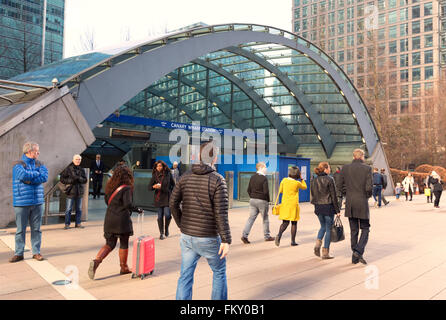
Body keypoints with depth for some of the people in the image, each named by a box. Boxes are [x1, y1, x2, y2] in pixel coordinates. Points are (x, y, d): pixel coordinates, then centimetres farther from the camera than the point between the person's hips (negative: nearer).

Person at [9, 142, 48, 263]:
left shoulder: (40, 164, 10)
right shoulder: (18, 164, 0)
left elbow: (45, 177, -7)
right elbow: (23, 175, -20)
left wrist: (29, 179, -14)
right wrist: (36, 174, -6)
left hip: (37, 202, 3)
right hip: (22, 203, -3)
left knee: (36, 229, 7)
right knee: (20, 229, 4)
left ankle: (36, 252, 16)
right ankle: (18, 253, 14)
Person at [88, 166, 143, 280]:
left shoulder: (110, 186, 7)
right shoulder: (126, 188, -14)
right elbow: (128, 204, -22)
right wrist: (137, 210, -7)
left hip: (109, 218, 6)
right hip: (122, 220, -6)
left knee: (110, 244, 14)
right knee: (124, 244, 10)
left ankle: (96, 261, -7)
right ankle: (124, 268, 22)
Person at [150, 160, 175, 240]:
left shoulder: (168, 174, -1)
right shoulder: (154, 176, 0)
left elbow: (173, 184, 10)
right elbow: (149, 187, -2)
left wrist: (170, 191, 2)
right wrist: (154, 186, -22)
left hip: (167, 197, -1)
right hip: (158, 198, 1)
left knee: (167, 215, -11)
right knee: (160, 216, 4)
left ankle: (166, 228, 18)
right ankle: (161, 233, 18)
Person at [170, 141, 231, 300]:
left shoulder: (185, 177, 0)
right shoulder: (218, 180, -14)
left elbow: (173, 203, 2)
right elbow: (221, 213, -18)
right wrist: (226, 240, -15)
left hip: (187, 237, 4)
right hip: (209, 238, -4)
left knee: (185, 276, 12)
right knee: (219, 272, 18)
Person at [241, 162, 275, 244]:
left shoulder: (252, 177, 7)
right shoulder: (264, 178, -13)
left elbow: (249, 190, 9)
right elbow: (266, 191, -16)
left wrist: (252, 197, 16)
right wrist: (268, 200, -3)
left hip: (252, 200, 6)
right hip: (262, 201, -6)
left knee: (251, 218, 6)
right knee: (265, 219, 10)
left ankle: (244, 235, -4)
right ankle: (267, 236, 21)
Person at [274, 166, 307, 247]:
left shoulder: (284, 180, -2)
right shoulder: (297, 183, -10)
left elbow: (280, 191, 10)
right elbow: (304, 187, 10)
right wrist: (301, 179, 16)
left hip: (284, 204, 3)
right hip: (293, 204, -3)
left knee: (285, 222, 7)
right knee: (294, 223, 9)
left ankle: (279, 235, -18)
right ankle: (293, 241, 12)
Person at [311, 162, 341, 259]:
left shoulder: (314, 181, 6)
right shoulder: (329, 180, -11)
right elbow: (334, 196, -11)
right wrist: (337, 210, -7)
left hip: (318, 207, 6)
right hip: (328, 207, -5)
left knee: (323, 226, 23)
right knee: (329, 229, 6)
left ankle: (318, 243, 2)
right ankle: (325, 252, 9)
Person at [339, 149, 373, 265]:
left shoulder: (345, 168, 2)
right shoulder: (367, 168, -6)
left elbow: (341, 186, 4)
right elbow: (369, 187, -10)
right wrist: (367, 197, 9)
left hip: (350, 204, 3)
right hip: (362, 203, -3)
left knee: (354, 230, 11)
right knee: (365, 229, 10)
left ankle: (355, 257, 15)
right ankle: (359, 251, -10)